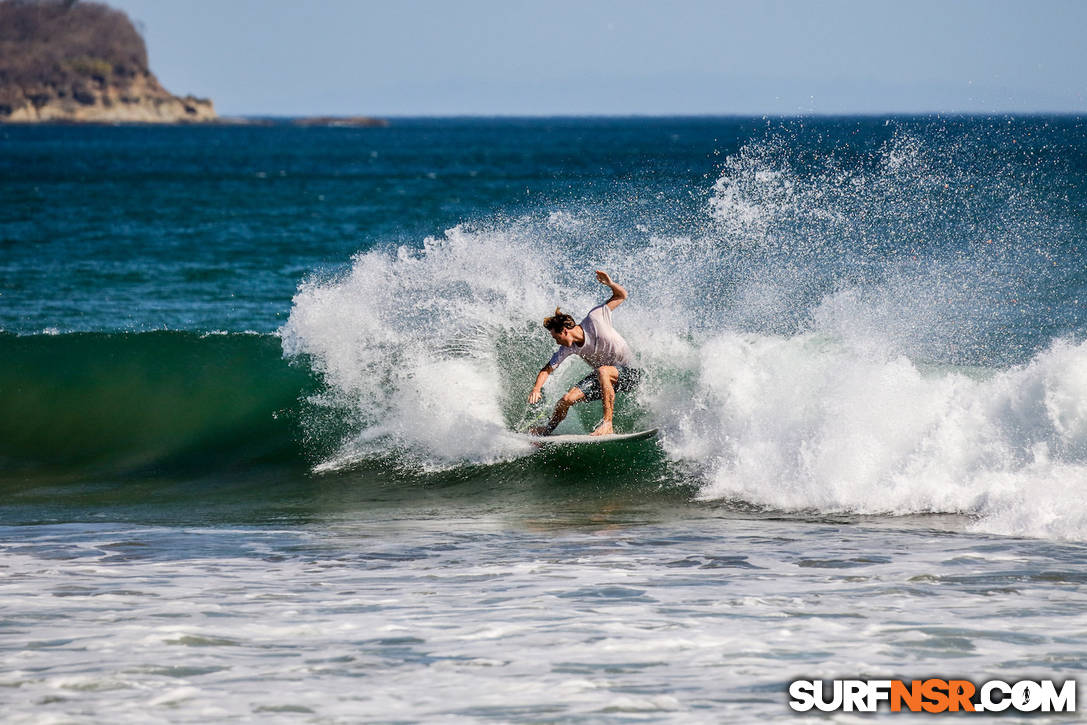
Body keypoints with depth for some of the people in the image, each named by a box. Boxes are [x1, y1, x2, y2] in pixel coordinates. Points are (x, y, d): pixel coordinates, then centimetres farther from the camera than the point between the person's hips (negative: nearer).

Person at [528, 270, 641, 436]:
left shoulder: (594, 319, -21)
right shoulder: (569, 348, -7)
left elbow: (622, 296, -12)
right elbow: (547, 370, -1)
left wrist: (610, 284, -33)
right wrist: (536, 389, -19)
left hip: (629, 373, -6)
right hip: (602, 378, 6)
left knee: (602, 371, -37)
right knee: (567, 399, -4)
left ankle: (607, 424, -37)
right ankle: (547, 430, 26)